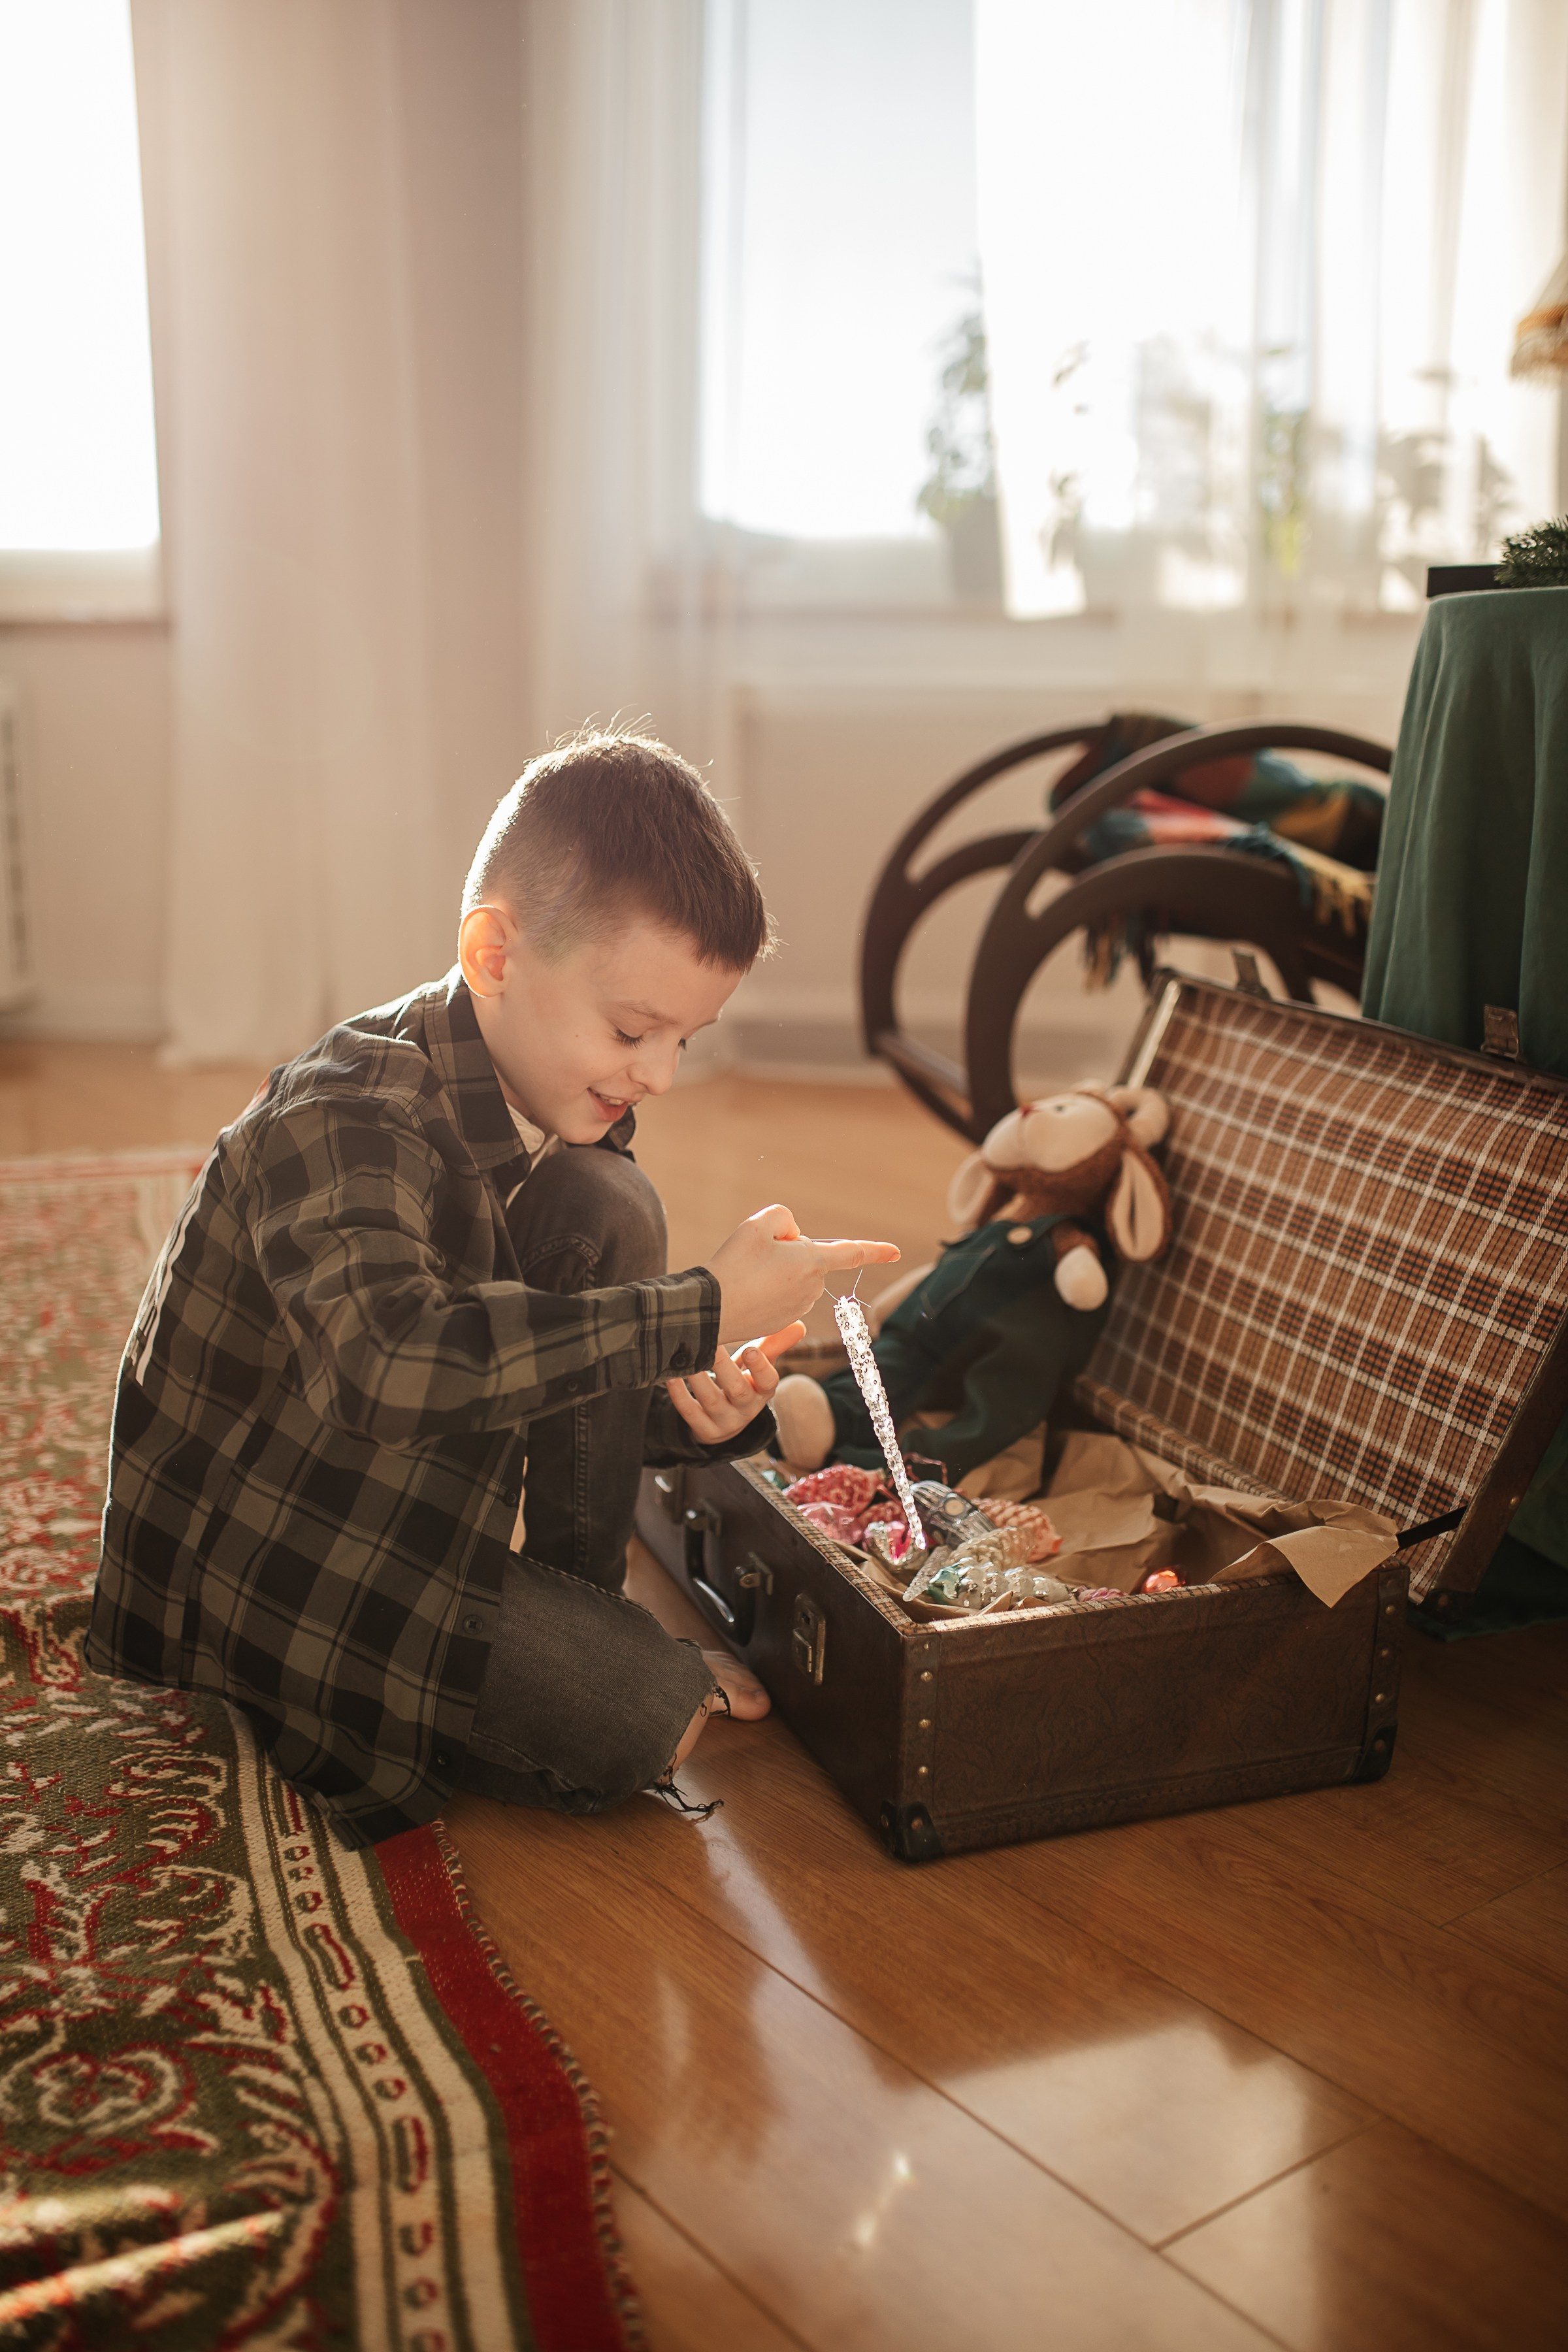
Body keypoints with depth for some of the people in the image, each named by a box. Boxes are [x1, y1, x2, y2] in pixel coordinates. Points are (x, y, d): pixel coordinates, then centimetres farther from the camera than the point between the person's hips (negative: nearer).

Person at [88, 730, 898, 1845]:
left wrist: (698, 1407, -16)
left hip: (414, 1492, 9)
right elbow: (392, 1364, -46)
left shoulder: (552, 1108, 0)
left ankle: (576, 1626, 3)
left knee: (608, 1210, -8)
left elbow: (526, 1362, 6)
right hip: (247, 1563, -8)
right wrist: (699, 1312, -40)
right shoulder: (347, 1122, -27)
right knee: (636, 1717, -24)